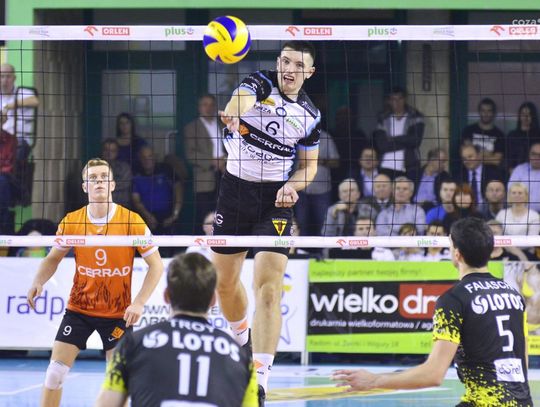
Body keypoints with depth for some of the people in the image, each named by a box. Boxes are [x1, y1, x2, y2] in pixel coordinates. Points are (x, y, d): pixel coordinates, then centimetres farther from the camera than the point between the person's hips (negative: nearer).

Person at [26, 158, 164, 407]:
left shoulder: (132, 221, -13)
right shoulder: (71, 222, -7)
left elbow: (156, 265, -8)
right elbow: (53, 258, 8)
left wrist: (139, 303, -19)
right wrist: (39, 282, -13)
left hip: (118, 312, -1)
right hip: (78, 308, 2)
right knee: (55, 372, -6)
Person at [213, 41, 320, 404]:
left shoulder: (310, 115, 2)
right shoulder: (260, 84, -6)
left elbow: (309, 165, 14)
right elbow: (242, 100, -31)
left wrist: (292, 186, -8)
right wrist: (233, 114, -56)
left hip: (274, 200, -1)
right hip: (235, 191, 1)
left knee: (269, 289, -15)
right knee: (225, 281, 12)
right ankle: (241, 340, 44)